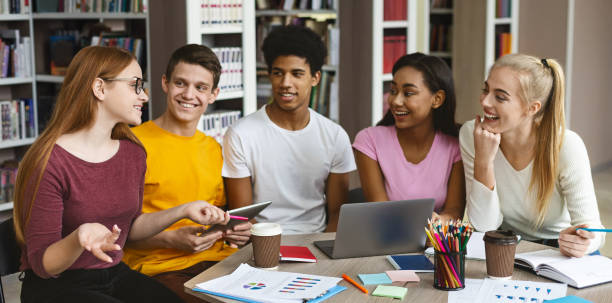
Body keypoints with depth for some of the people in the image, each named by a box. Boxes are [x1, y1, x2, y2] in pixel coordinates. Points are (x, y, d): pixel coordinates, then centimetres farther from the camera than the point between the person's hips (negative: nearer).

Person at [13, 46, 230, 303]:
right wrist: (79, 239, -35)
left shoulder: (132, 153, 4)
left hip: (117, 276, 6)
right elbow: (42, 264, -15)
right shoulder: (49, 163, -17)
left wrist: (183, 211, 4)